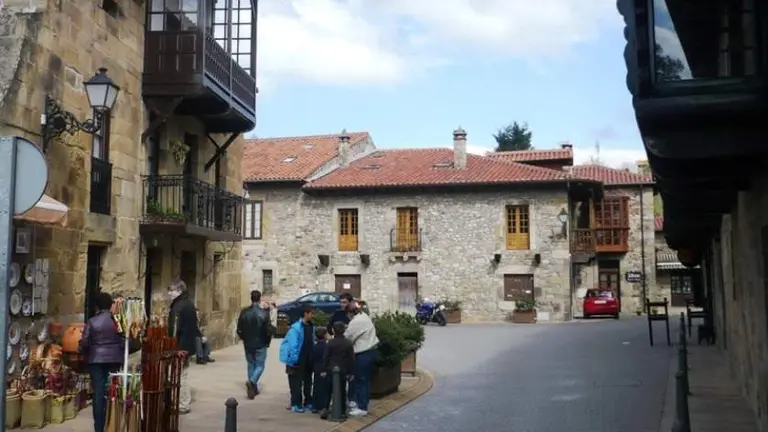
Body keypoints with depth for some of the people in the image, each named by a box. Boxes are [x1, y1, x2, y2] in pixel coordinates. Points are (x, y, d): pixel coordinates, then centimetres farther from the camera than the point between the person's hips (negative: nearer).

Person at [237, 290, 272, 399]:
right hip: (260, 345, -3)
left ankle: (253, 388, 21)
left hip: (248, 344, 3)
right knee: (260, 365, 8)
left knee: (251, 365, 17)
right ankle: (252, 381, -17)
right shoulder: (264, 313, -14)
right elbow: (268, 331, -14)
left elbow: (239, 330, -1)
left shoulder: (244, 312, -5)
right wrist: (267, 342, 3)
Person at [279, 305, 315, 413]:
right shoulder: (296, 327, -16)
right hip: (298, 362, -7)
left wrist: (312, 359, 11)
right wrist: (293, 360, -17)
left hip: (308, 361, 7)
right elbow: (292, 345, -17)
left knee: (308, 382, 15)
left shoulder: (310, 327, 7)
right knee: (296, 384, -1)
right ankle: (295, 404, 5)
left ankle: (308, 403, 25)